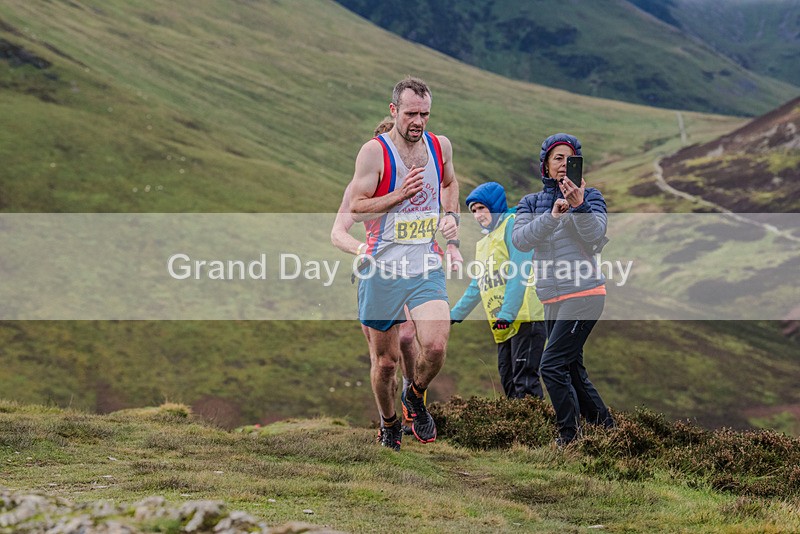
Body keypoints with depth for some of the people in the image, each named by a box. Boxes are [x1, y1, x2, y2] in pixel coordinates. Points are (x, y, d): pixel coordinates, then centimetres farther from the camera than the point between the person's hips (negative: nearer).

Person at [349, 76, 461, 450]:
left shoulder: (440, 146, 5)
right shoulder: (375, 152, -9)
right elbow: (355, 208, -9)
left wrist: (450, 216, 9)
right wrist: (399, 195, -20)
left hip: (428, 269, 3)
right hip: (383, 269, -3)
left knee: (435, 346, -17)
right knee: (385, 359, 6)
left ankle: (416, 396, 14)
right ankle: (388, 423, 31)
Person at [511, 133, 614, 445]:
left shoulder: (590, 197, 1)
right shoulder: (531, 203, 11)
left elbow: (596, 236, -17)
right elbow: (520, 240, -8)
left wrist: (579, 206, -35)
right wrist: (552, 215, -24)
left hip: (584, 293, -6)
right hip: (553, 299, 6)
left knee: (553, 366, -16)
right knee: (571, 369, 12)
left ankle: (570, 435, -10)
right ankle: (606, 427, 23)